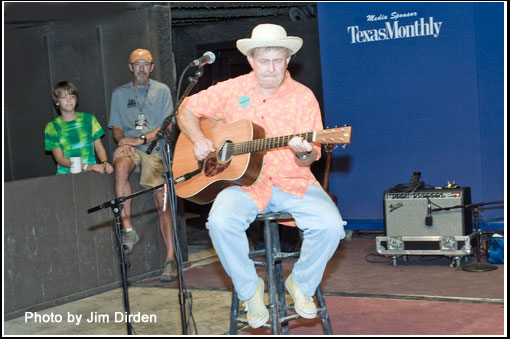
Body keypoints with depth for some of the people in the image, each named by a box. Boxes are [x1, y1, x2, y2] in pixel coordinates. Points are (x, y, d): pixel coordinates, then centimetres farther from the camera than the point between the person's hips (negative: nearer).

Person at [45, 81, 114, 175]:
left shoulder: (89, 119, 13)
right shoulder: (52, 127, 6)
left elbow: (99, 148, 12)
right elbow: (60, 159, -2)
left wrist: (105, 163, -11)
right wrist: (86, 167, -16)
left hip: (91, 172, 3)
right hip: (66, 173, -3)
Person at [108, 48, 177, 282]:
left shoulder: (162, 91, 12)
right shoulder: (119, 94, 19)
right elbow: (116, 128, 17)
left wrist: (141, 139, -10)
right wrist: (123, 140, -7)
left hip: (154, 148, -1)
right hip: (129, 146, 1)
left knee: (161, 200, -15)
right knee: (121, 166, -35)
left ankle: (170, 259, -15)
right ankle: (127, 228, -31)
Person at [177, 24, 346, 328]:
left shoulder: (303, 98, 1)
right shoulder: (231, 90, 5)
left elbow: (310, 157, -1)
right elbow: (187, 111, 15)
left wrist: (303, 154, -26)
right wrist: (198, 139, -4)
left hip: (292, 183, 0)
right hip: (243, 183, 0)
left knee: (331, 225, -25)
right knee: (221, 222, -31)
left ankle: (301, 284, 5)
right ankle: (250, 289, -5)